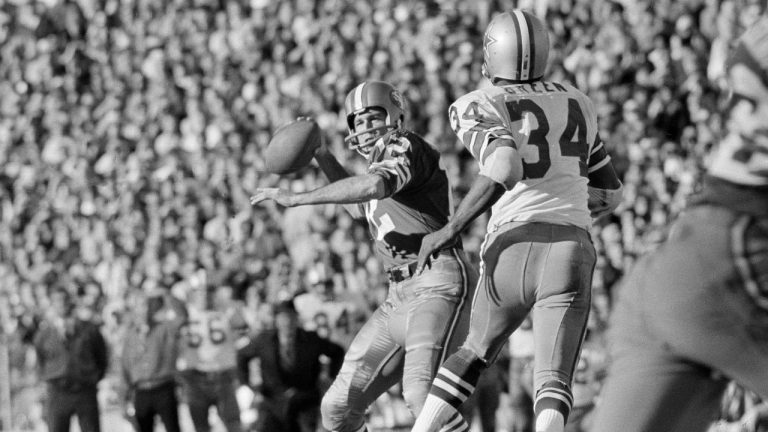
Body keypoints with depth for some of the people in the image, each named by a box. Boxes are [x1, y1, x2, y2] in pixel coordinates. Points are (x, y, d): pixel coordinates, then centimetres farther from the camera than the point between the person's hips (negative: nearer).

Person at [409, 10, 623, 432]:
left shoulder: (478, 107, 5)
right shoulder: (577, 104, 22)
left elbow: (505, 168, -17)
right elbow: (609, 193, 29)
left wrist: (450, 231, -8)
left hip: (513, 247, -1)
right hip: (569, 249, 1)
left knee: (474, 353, 25)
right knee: (552, 381, -6)